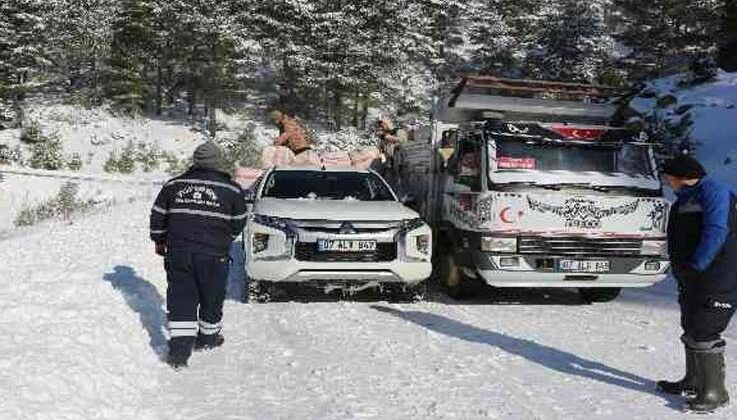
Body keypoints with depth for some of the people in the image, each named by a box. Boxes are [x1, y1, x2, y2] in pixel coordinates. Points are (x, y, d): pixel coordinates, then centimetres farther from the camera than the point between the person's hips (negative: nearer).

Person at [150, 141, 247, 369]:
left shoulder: (173, 185, 4)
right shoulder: (231, 190, -3)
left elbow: (157, 216, 10)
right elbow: (238, 224, 5)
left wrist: (159, 241, 24)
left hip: (177, 254, 2)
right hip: (213, 256, -2)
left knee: (181, 300, 5)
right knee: (211, 299, 17)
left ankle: (179, 350, -2)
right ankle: (207, 337, 34)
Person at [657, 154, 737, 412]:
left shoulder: (714, 192, -12)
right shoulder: (685, 199, 18)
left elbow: (716, 232, -22)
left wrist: (696, 265, -22)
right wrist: (681, 269, 11)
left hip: (716, 281, -10)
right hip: (691, 279, 10)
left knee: (704, 334, -10)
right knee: (691, 330, 16)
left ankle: (715, 392, -1)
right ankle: (693, 383, 29)